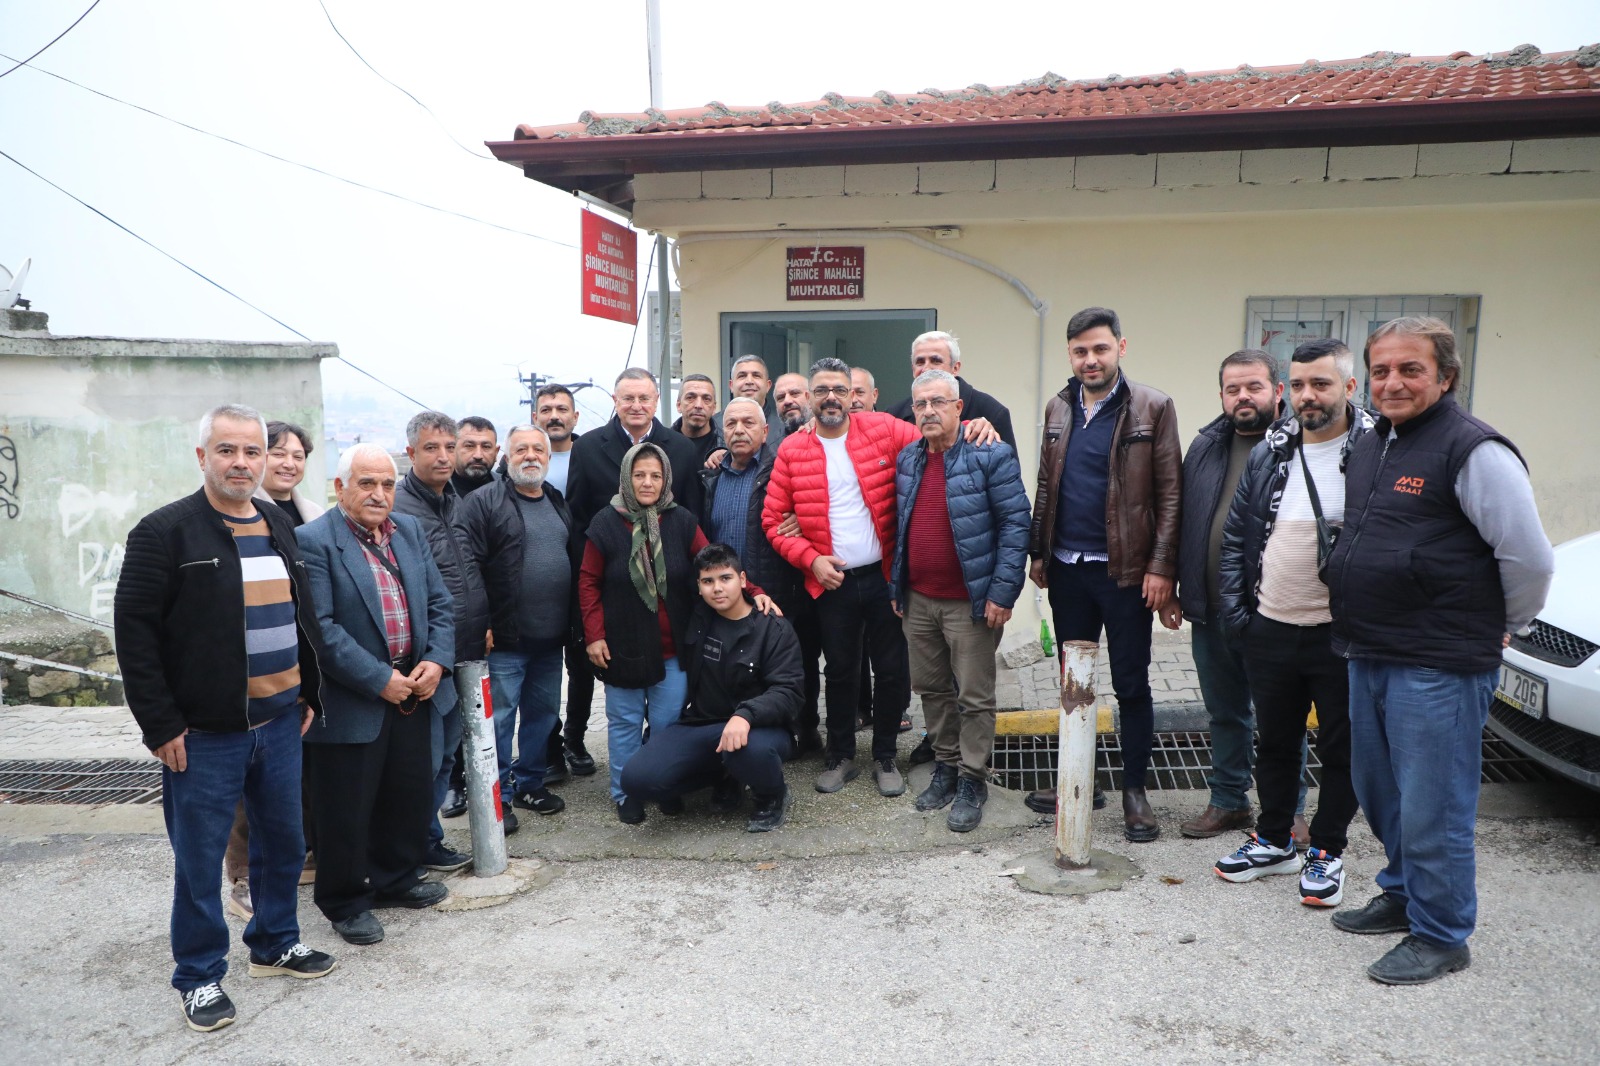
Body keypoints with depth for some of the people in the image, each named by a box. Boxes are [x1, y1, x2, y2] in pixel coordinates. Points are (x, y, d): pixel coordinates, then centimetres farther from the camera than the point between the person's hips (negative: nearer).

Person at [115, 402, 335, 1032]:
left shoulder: (279, 527, 11)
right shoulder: (165, 531, -9)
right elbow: (134, 630, -11)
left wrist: (308, 694, 13)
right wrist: (161, 723, -13)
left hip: (280, 721, 6)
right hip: (204, 733, -6)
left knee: (283, 842, 17)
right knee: (199, 860, 6)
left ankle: (275, 943, 36)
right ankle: (199, 975, 23)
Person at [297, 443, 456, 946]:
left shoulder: (410, 530, 8)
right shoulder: (313, 541, -13)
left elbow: (439, 603, 9)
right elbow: (320, 627, -20)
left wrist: (437, 661, -6)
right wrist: (379, 680, -20)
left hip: (414, 692, 7)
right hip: (351, 703, -6)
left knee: (411, 795, 18)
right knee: (347, 810, 6)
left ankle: (396, 880, 38)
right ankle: (346, 902, 25)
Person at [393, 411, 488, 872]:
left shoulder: (458, 504, 12)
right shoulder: (396, 507, -14)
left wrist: (487, 625, 16)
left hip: (465, 655, 8)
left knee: (446, 752, 17)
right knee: (426, 756, 2)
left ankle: (425, 834, 31)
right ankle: (424, 844, 18)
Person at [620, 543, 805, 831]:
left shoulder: (774, 629, -8)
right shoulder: (695, 618, 4)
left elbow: (787, 693, -19)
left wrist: (745, 715, -35)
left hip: (758, 727, -4)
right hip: (699, 725, 4)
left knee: (749, 749, -41)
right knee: (637, 779, -18)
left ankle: (773, 796, -2)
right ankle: (724, 779, 9)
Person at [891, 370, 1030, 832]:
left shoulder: (991, 455, -10)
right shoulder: (906, 460, 9)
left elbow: (1015, 524, -12)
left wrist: (1002, 592, -16)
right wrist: (896, 586, 12)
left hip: (970, 602, -6)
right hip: (918, 600, 6)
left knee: (974, 697, 3)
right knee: (932, 689, 16)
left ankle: (972, 782, 16)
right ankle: (945, 767, 32)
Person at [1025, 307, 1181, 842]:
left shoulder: (1152, 407, -7)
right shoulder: (1058, 408, 8)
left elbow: (1170, 493, -9)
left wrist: (1161, 567, -14)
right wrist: (1037, 552, 9)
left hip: (1125, 570, -5)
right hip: (1067, 569, 5)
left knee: (1131, 684, 6)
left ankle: (1135, 789, 20)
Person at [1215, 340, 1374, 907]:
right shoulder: (1268, 454, 5)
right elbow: (1235, 535, 10)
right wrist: (1235, 610, 4)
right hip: (1270, 629, 4)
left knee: (1341, 749, 10)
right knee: (1274, 742, 17)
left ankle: (1326, 851, 27)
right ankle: (1274, 841, 34)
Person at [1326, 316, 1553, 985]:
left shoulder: (1474, 451, -14)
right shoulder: (1367, 448, 12)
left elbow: (1530, 558, -13)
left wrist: (1501, 629, 0)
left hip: (1439, 667, -8)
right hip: (1368, 657, 8)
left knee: (1432, 806, 1)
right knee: (1379, 795, 20)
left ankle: (1440, 936, 18)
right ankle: (1403, 895, 40)